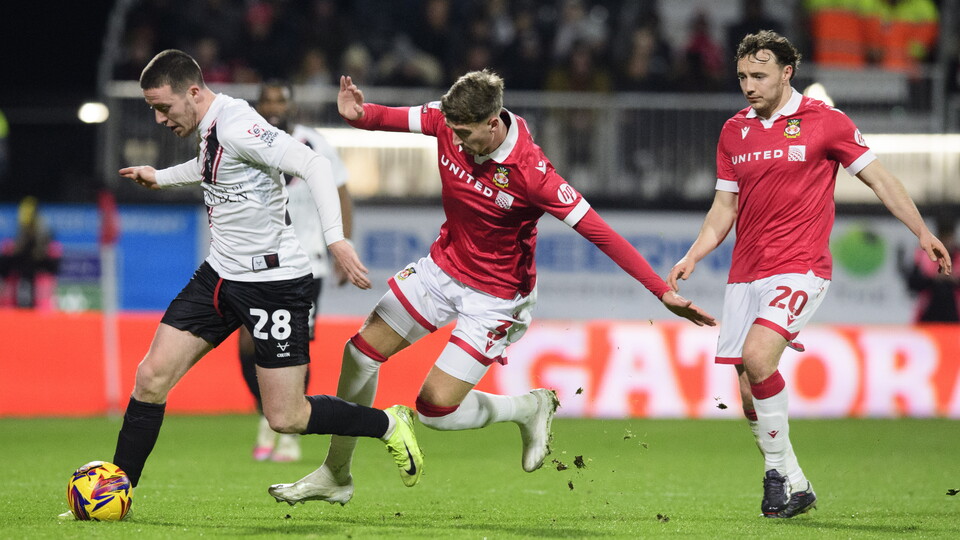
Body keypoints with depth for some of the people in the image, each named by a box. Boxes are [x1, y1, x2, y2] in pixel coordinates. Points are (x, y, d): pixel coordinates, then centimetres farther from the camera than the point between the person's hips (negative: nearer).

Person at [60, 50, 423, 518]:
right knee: (151, 377, 0)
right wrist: (160, 178, 39)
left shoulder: (238, 127, -22)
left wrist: (335, 238, -38)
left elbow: (313, 165, -29)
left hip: (274, 281, -9)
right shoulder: (208, 130, 6)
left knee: (286, 419, -6)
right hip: (220, 274, 9)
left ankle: (388, 425, 16)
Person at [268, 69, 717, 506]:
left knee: (436, 408, -12)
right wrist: (359, 114, -23)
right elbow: (395, 119, 2)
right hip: (442, 267, 6)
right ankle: (336, 475, 22)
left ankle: (530, 409, 17)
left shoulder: (529, 172, -31)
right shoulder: (450, 122, -15)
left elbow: (597, 231, -30)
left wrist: (662, 291, -32)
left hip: (494, 297, -6)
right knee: (361, 352, 5)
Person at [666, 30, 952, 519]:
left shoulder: (825, 121, -2)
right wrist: (693, 256, 4)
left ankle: (780, 471, -11)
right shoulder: (733, 132, 11)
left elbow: (878, 177, 4)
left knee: (757, 356, -26)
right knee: (748, 389, 0)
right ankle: (793, 487, 14)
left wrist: (922, 232, -3)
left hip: (800, 268, -5)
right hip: (745, 274, 5)